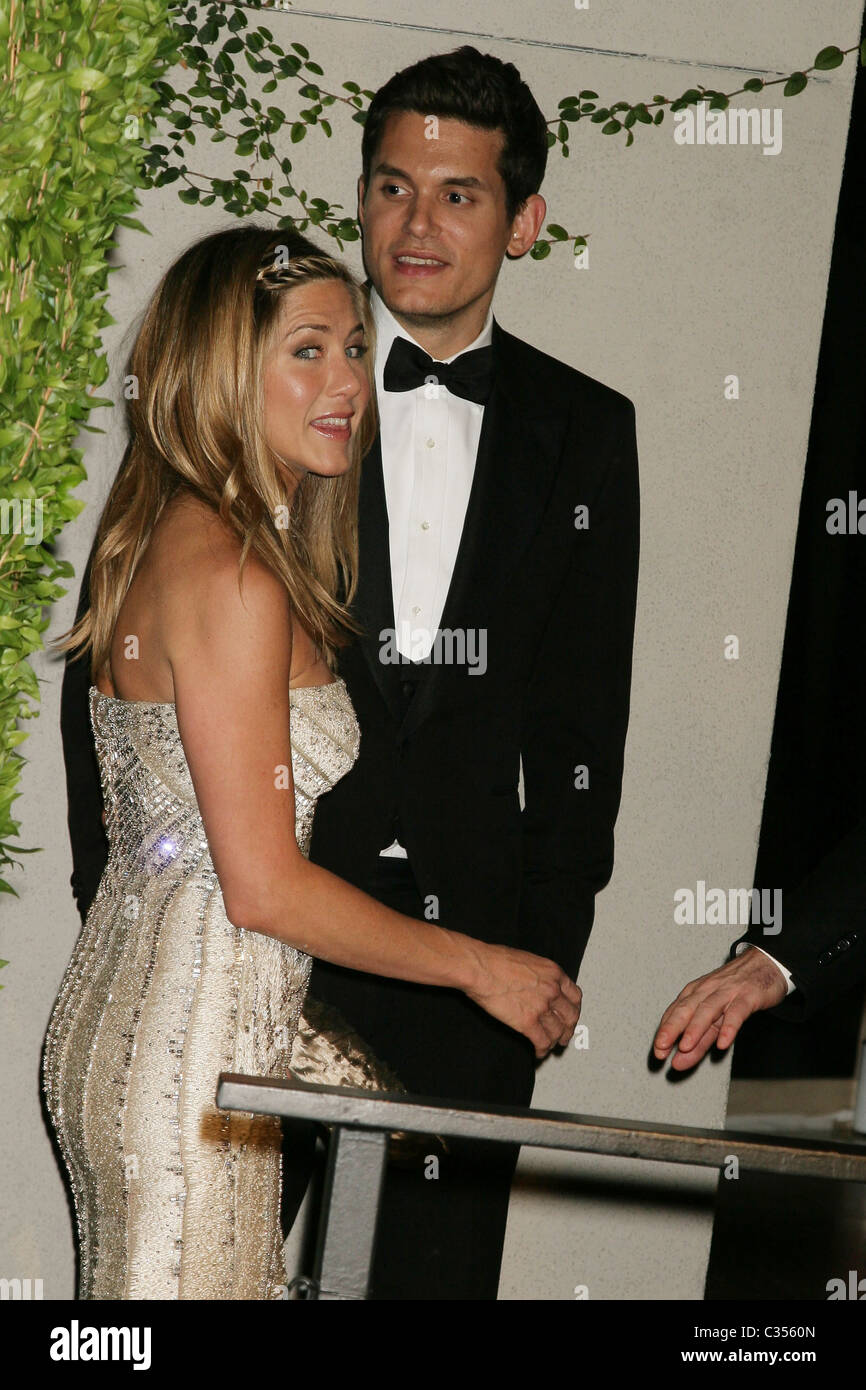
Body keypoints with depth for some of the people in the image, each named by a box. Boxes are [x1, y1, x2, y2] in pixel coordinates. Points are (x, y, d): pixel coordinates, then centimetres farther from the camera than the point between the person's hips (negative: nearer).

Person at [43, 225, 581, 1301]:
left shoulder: (153, 536, 10)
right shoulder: (233, 578, -20)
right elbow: (264, 887, -20)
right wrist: (482, 967, -9)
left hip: (119, 1008, 10)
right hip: (191, 1051, -10)